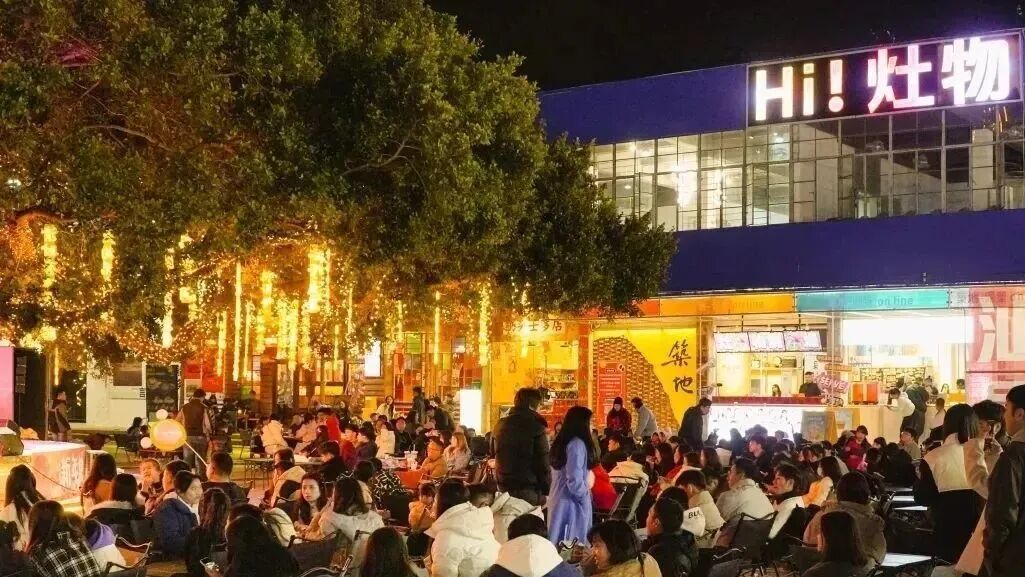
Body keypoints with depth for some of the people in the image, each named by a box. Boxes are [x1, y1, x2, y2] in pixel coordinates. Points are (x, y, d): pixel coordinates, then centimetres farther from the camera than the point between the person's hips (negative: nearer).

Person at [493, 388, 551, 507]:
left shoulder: (499, 425, 9)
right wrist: (547, 490, -3)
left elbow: (493, 454, 19)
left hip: (504, 488, 6)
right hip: (529, 490, -6)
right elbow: (543, 462, -11)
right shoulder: (535, 427, -10)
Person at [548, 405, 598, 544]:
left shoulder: (560, 442, 11)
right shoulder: (577, 444, -16)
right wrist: (585, 496, -4)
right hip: (571, 503, -9)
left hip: (558, 500, 9)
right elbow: (575, 481, -21)